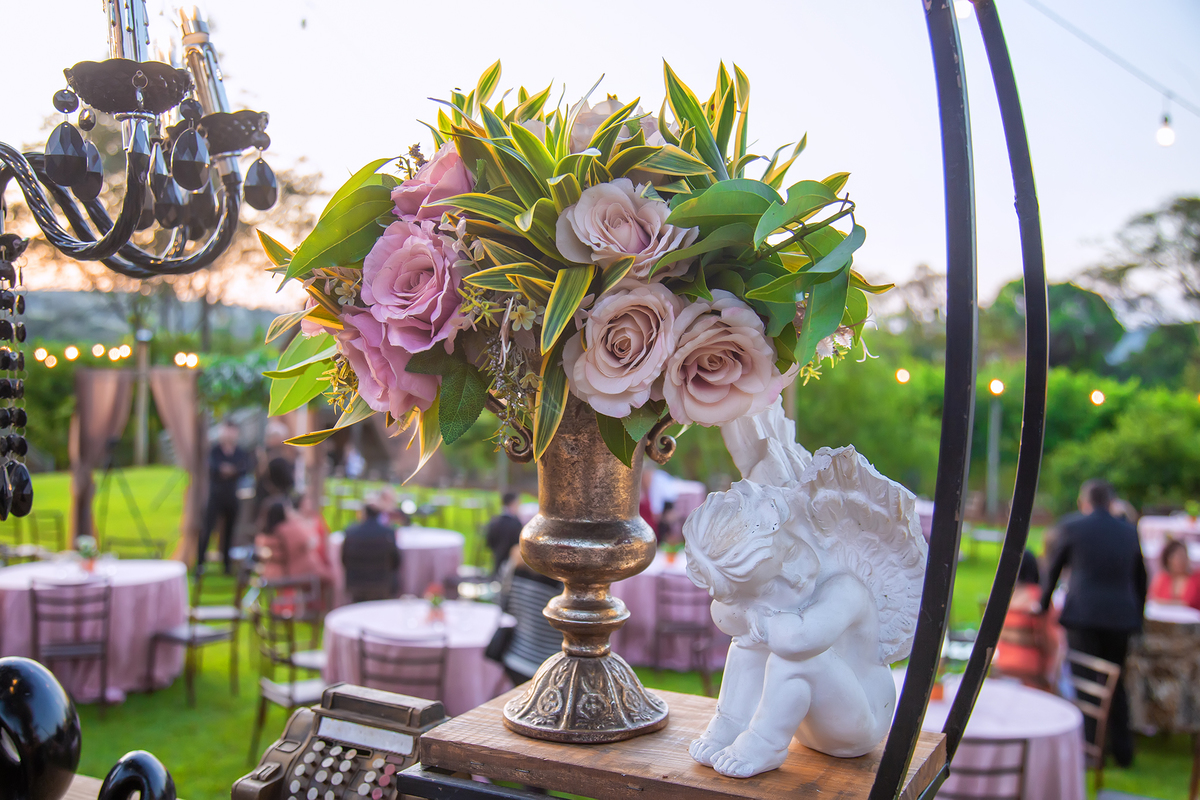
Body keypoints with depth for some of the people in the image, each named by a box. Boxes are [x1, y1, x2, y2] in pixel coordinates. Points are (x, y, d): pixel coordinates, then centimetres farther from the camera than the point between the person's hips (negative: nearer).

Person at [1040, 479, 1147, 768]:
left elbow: (1054, 569, 4)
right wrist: (1137, 616, 23)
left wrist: (1043, 603, 17)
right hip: (1121, 617, 4)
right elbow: (1141, 579, 15)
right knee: (1116, 684, 15)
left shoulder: (1071, 526, -1)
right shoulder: (1130, 531, 9)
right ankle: (1123, 751, 18)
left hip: (1082, 615, -4)